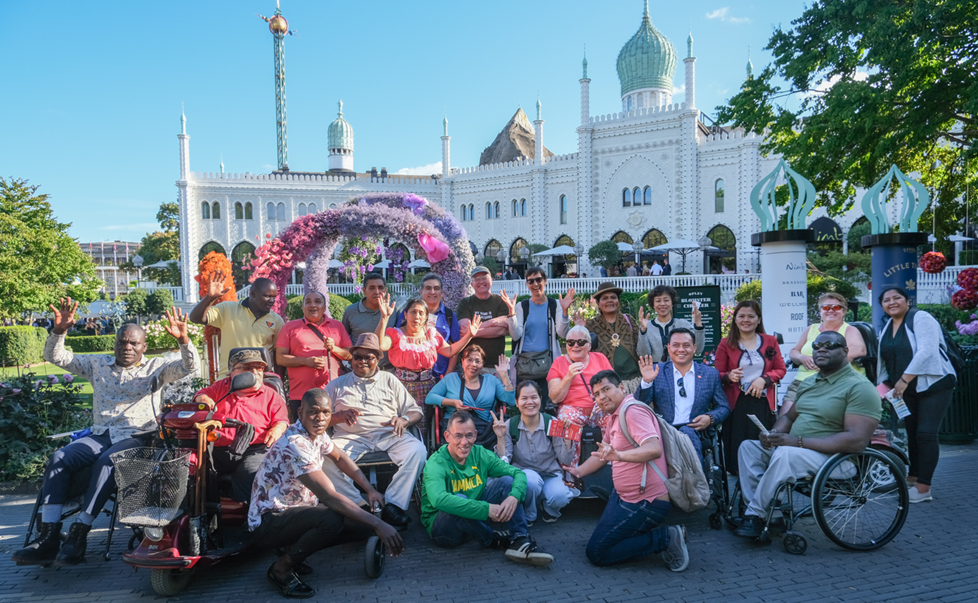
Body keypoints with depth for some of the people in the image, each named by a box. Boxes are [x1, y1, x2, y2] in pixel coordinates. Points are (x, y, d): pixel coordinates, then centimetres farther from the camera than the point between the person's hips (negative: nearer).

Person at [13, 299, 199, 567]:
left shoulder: (155, 368, 8)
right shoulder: (98, 364, 19)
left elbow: (190, 368, -7)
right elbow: (55, 357, 18)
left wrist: (184, 340, -26)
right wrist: (59, 331, -1)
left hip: (135, 437, -4)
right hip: (100, 435, 4)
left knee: (107, 462, -33)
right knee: (59, 459, -21)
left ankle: (79, 533, -30)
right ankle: (48, 537, -24)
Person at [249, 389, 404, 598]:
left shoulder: (316, 432, -2)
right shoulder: (295, 443, -29)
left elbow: (340, 457, 18)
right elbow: (329, 496, -34)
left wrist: (370, 490, 8)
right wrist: (377, 524, -34)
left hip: (295, 510, 9)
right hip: (268, 522, -9)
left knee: (360, 523, -1)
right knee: (333, 519, -33)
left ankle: (293, 552, 11)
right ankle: (281, 568, -9)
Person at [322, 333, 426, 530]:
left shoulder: (389, 380, 23)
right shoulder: (337, 385, 22)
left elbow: (415, 411, 17)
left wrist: (403, 420, -6)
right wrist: (340, 416, -8)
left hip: (389, 435, 1)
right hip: (351, 437, 0)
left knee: (417, 449, -30)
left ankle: (393, 505, -29)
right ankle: (359, 507, -29)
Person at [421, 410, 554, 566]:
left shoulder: (480, 455, -3)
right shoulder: (437, 463, -21)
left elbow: (519, 473, -3)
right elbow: (439, 499, -41)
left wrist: (514, 497, -27)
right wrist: (487, 509, -41)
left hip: (474, 521, 6)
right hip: (440, 527, -5)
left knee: (507, 480, -9)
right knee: (459, 500, -37)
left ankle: (520, 540, -19)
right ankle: (492, 540, -10)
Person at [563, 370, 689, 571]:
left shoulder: (633, 410, -20)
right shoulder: (616, 416, 12)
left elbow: (654, 449, -35)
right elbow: (604, 452, 20)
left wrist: (619, 455, -50)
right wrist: (578, 472, 5)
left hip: (644, 503, -11)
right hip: (624, 496, 11)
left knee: (596, 554, -6)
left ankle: (666, 538, -5)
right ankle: (666, 536, 15)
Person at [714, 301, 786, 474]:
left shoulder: (770, 341, 11)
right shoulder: (726, 344, 7)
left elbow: (781, 369, 11)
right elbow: (718, 374, 7)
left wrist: (764, 379, -8)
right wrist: (729, 376, -16)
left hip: (764, 403, 1)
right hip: (736, 404, -1)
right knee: (738, 447, -5)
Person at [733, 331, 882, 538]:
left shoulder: (859, 387, -12)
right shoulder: (808, 383, 16)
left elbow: (857, 440, -22)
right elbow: (789, 416, 23)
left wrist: (798, 442, -24)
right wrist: (773, 434, -3)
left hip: (833, 458, -9)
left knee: (785, 455, -34)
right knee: (748, 446, -5)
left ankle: (756, 514, -20)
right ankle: (758, 510, -17)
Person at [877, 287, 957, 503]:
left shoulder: (921, 318, -11)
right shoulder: (887, 328, 12)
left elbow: (926, 352, -22)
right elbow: (885, 361, 17)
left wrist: (904, 379, -23)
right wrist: (884, 385, 10)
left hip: (933, 384, -7)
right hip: (906, 389, 7)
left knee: (926, 434, -10)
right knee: (912, 433, 9)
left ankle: (923, 487, -7)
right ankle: (913, 476, 22)